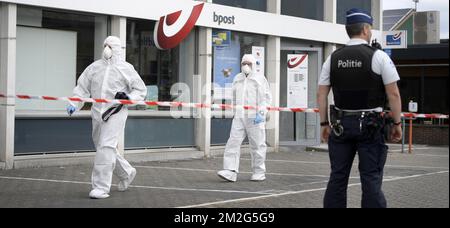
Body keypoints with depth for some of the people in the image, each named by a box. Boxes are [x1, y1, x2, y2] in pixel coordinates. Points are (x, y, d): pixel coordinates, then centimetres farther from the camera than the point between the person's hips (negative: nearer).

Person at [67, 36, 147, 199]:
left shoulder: (126, 68, 0)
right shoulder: (94, 67, 10)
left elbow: (141, 90, 3)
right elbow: (82, 88, 8)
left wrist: (128, 97, -14)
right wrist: (74, 105, -7)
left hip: (116, 113, -5)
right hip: (97, 113, 5)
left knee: (106, 147, -16)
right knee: (103, 148, 14)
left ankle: (101, 188, -13)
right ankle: (126, 173, 37)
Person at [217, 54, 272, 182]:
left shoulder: (260, 79, 2)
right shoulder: (237, 79, 16)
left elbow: (267, 98, -2)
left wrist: (261, 113, -12)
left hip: (255, 117, -4)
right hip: (239, 117, 4)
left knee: (257, 145, 2)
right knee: (233, 142, -8)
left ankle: (259, 172, 13)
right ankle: (230, 172, -13)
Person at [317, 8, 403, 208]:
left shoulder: (333, 58, 5)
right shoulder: (378, 57, -6)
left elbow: (321, 94, 5)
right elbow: (393, 94, -8)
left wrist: (324, 124, 12)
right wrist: (397, 123, 1)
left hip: (340, 124, 4)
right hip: (370, 125, -4)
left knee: (337, 177, 9)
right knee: (371, 178, 0)